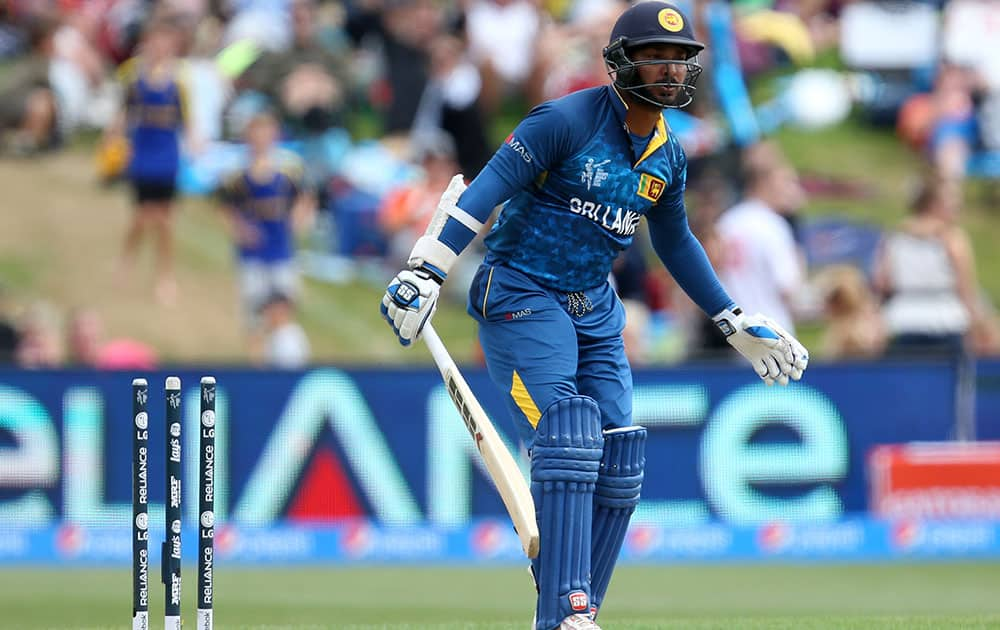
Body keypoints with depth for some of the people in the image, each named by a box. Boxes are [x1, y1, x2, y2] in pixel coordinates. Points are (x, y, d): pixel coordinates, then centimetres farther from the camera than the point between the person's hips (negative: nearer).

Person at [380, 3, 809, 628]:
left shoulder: (668, 155, 7)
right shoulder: (568, 120, -15)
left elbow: (675, 243, 23)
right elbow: (489, 187, -22)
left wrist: (737, 324, 28)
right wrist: (428, 271, -32)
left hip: (595, 310, 8)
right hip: (520, 295, -8)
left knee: (618, 460, 0)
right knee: (567, 438, -23)